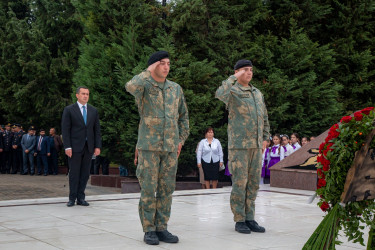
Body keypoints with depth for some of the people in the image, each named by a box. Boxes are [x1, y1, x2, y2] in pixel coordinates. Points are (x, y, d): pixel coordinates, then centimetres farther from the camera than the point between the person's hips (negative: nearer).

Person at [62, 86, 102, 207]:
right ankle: (72, 198, 9)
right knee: (74, 173, 0)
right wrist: (67, 147, -12)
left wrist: (98, 146, 1)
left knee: (85, 173, 4)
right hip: (75, 146, -3)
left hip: (89, 147, 3)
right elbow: (65, 130, -4)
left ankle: (81, 198, 11)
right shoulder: (69, 110, 0)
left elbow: (97, 130, 10)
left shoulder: (93, 111, 11)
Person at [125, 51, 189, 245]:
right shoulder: (143, 85, -3)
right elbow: (130, 87, -29)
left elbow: (183, 116, 19)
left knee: (166, 189, 5)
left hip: (170, 148, 4)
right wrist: (149, 72, -15)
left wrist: (181, 140, 10)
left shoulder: (176, 88, 10)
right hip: (149, 146, -4)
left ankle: (161, 228, 14)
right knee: (149, 189, -2)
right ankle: (149, 230, 7)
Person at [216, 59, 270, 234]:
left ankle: (249, 219, 14)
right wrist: (235, 77, -20)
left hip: (255, 146, 6)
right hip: (238, 145, -6)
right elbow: (220, 94, -31)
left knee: (253, 183, 6)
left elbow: (264, 117, 23)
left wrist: (265, 139, 14)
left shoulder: (257, 93, 16)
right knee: (239, 183, -4)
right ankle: (239, 221, 5)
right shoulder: (232, 91, -5)